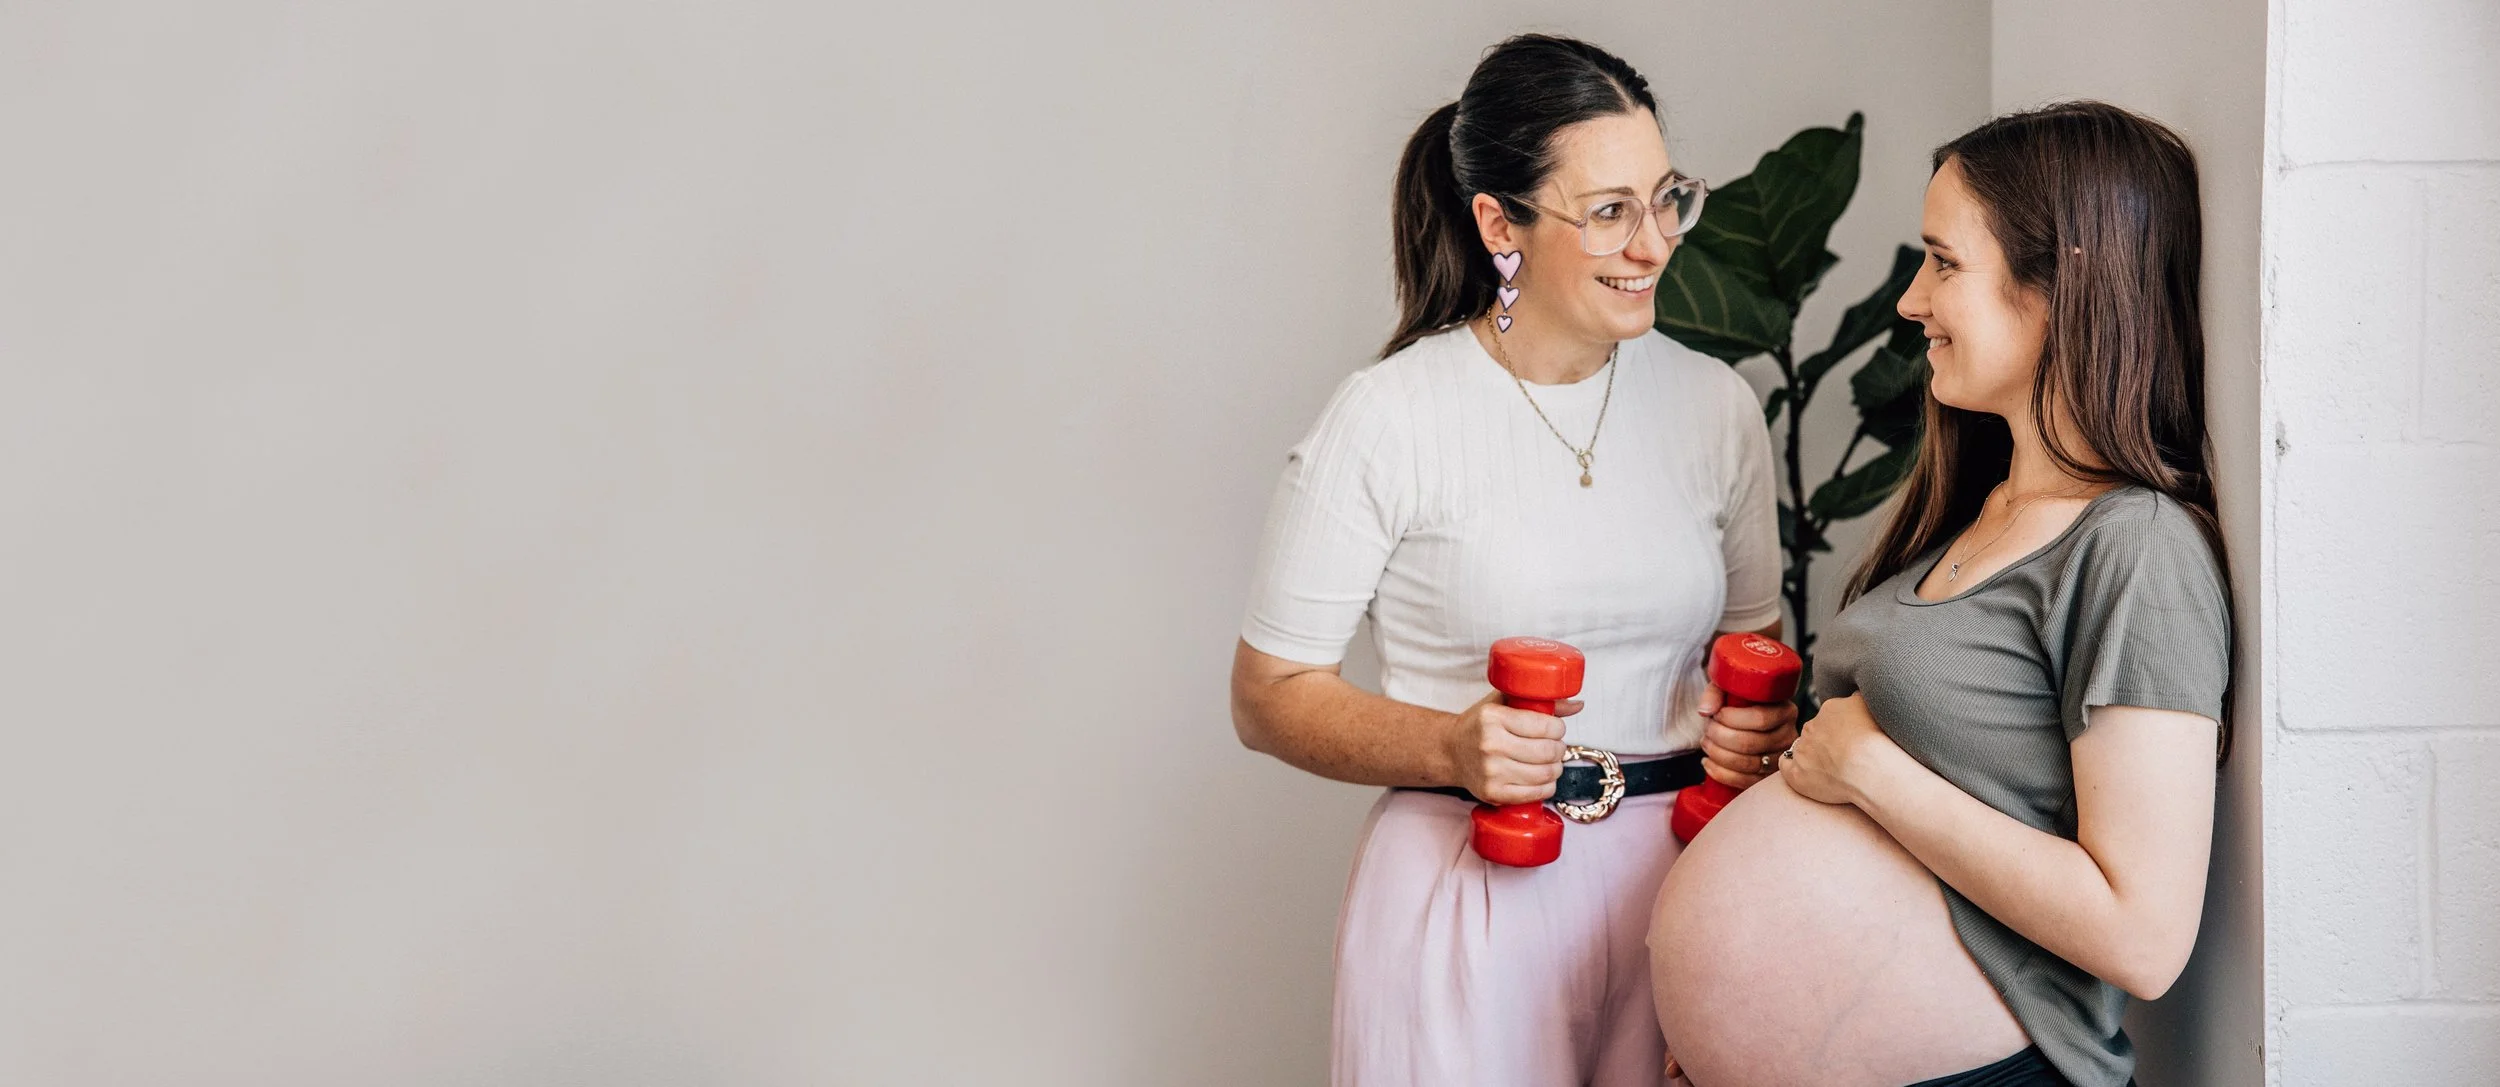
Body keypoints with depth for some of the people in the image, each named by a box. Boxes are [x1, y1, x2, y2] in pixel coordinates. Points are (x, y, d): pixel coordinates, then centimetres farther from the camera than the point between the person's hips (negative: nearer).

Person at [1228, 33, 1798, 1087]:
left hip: (1673, 872, 4)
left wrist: (1757, 730, -4)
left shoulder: (1715, 405, 5)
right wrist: (1452, 748, -22)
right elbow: (1269, 694, -6)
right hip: (1469, 885, -4)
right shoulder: (1390, 418, -10)